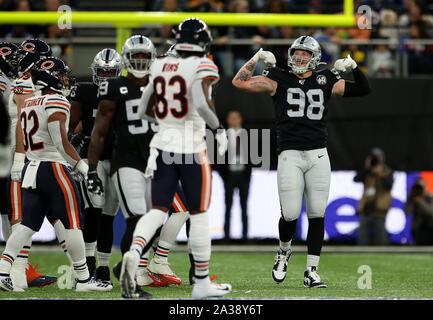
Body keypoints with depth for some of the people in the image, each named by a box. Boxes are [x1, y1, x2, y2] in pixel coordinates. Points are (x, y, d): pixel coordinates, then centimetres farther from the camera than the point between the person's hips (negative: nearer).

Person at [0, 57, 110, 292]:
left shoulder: (28, 104, 15)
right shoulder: (56, 103, -11)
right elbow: (61, 143, -17)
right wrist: (80, 165, -6)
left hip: (32, 167, 8)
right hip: (53, 168, -8)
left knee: (28, 224, 7)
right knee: (72, 224, 0)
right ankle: (83, 279, 5)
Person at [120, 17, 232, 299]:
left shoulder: (160, 66, 8)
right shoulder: (202, 67, -8)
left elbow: (143, 110, 12)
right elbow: (203, 104, -23)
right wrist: (219, 129, -7)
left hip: (163, 146, 4)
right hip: (192, 148, -4)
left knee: (158, 211, 5)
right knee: (199, 215, 7)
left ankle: (134, 252, -24)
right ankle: (202, 283, 13)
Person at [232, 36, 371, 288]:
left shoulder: (325, 82, 11)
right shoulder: (279, 80, 6)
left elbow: (364, 89, 14)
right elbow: (239, 82, 3)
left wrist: (353, 67, 0)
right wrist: (258, 58, -1)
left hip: (318, 155, 2)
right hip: (290, 155, -2)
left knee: (317, 215, -2)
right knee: (291, 214, -8)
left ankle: (312, 272, 5)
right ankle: (284, 251, 24)